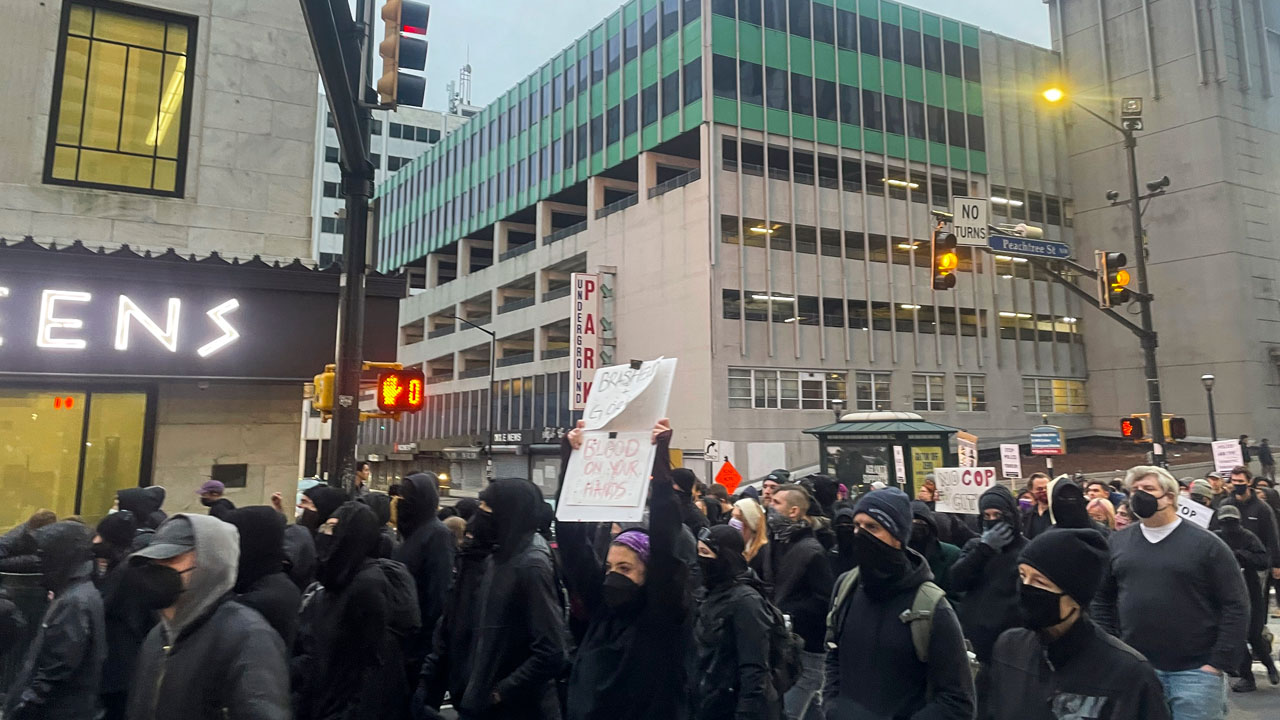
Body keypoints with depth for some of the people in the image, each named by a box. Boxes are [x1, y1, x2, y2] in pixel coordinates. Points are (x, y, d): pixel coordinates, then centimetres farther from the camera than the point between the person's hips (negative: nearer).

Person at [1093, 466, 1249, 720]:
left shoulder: (1205, 543, -5)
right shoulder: (1117, 543, 5)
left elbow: (1235, 605, -5)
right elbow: (1102, 600, 12)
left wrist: (1219, 662, -9)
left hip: (1195, 670, -3)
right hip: (1134, 670, 3)